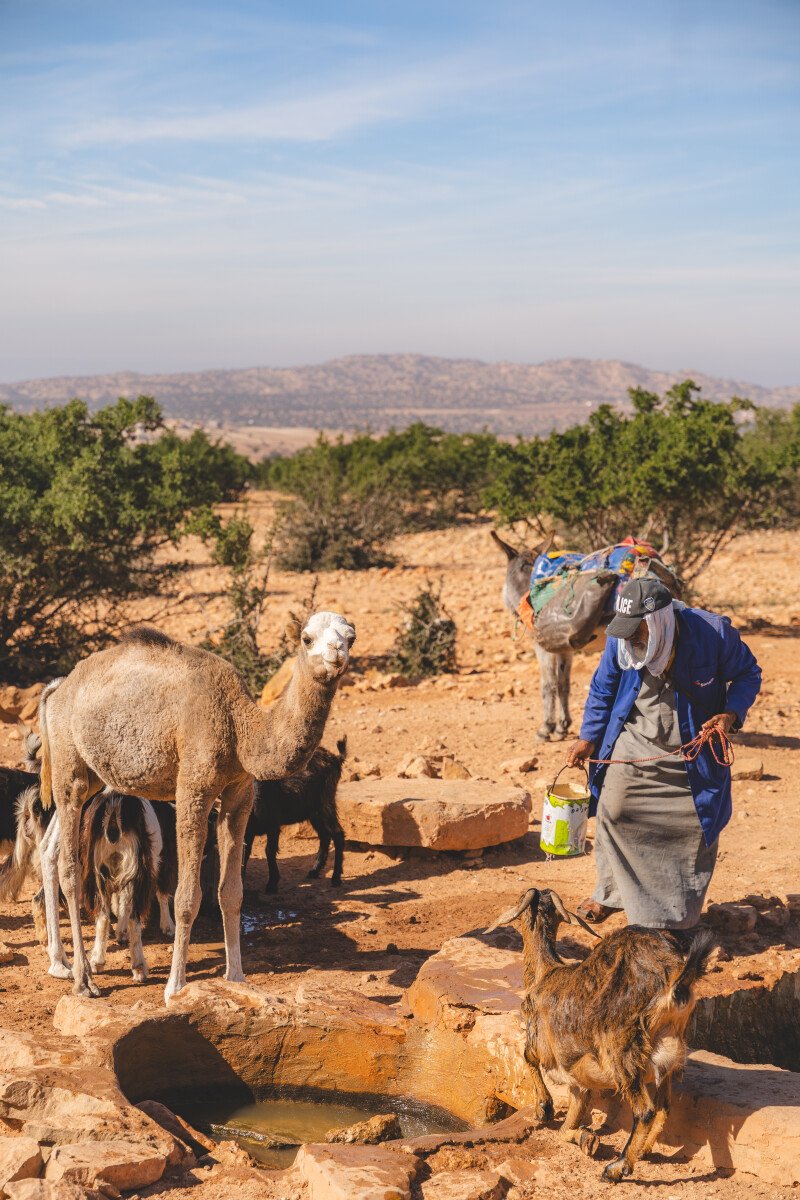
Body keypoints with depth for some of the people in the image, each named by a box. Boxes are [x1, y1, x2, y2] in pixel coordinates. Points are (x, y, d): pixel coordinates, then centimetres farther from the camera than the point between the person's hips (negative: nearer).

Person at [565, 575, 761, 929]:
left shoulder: (714, 633, -23)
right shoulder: (621, 638, -15)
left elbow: (748, 675, -5)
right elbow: (603, 688, 3)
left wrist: (731, 714, -21)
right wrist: (588, 738, 5)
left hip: (691, 753, -1)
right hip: (632, 748, 2)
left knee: (697, 824, 1)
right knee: (613, 814, 3)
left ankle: (681, 913, 21)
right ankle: (610, 894, 28)